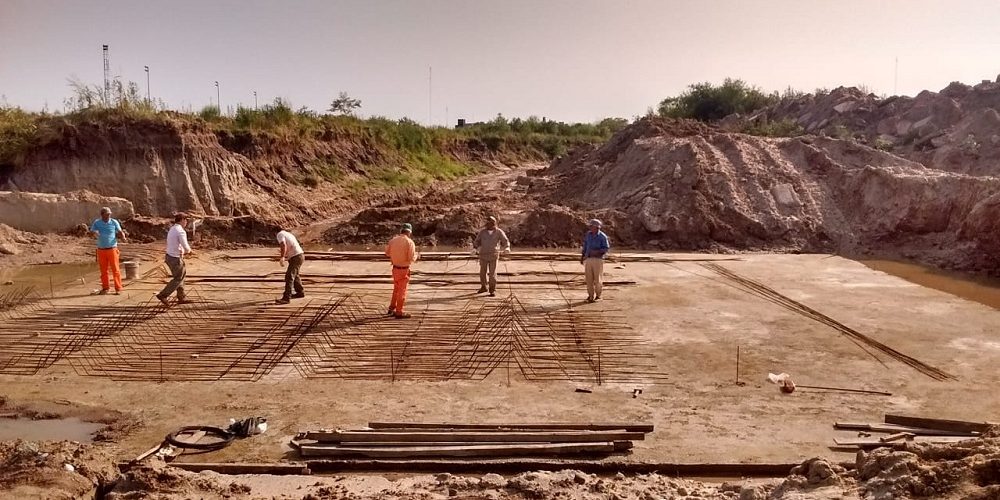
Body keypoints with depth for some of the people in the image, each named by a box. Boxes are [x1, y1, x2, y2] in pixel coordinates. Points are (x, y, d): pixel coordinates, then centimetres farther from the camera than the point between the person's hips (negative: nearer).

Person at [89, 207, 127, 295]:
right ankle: (105, 288, 18)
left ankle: (118, 289, 0)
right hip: (101, 250, 2)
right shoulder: (97, 222, 3)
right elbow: (92, 231, -2)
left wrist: (123, 235, -21)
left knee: (115, 269, -4)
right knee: (103, 270, 7)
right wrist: (95, 233, -25)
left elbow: (120, 232, 2)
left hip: (112, 249, -2)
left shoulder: (114, 222, 0)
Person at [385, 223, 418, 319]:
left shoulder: (393, 240, 0)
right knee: (402, 291, 5)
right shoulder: (409, 242, -17)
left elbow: (387, 253, 13)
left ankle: (392, 309, 30)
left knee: (396, 289, 23)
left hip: (395, 268, 6)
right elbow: (411, 258, -20)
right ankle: (399, 312, 10)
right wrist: (416, 256, 1)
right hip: (404, 269, -6)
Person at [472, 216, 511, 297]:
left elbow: (505, 241, -7)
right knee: (482, 272, 10)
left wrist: (507, 248, -27)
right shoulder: (483, 232, 3)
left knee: (492, 273, -5)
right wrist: (475, 248, -14)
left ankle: (492, 290, 5)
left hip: (493, 256, -3)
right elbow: (477, 241, 6)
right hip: (483, 255, 3)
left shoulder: (499, 232, -2)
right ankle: (483, 287, 30)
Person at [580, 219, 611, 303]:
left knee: (597, 278, -1)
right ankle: (591, 295, 12)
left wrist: (597, 252, -21)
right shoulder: (588, 235, 9)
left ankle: (598, 295, 14)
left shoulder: (602, 236, -7)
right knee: (589, 278, 3)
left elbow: (606, 248, -7)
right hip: (588, 259, 5)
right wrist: (582, 256, 15)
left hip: (598, 259, -5)